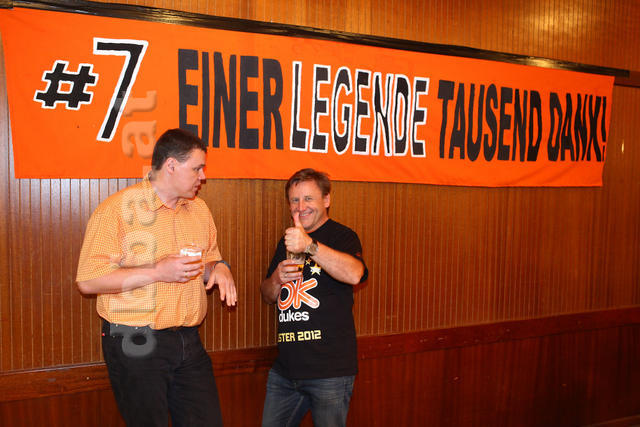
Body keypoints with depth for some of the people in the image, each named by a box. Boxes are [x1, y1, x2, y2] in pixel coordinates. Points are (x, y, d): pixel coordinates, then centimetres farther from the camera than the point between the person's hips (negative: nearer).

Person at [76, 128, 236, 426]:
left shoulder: (199, 209, 10)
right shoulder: (116, 209, -10)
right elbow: (88, 280, -15)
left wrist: (218, 268, -2)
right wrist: (157, 272, -21)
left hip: (189, 342, 6)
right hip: (135, 345, -5)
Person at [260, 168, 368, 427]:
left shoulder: (341, 236, -5)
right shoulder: (286, 242, 15)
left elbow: (354, 274, -27)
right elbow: (268, 296, 18)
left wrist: (310, 245, -37)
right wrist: (277, 277, -4)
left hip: (330, 369, -6)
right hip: (285, 368, 6)